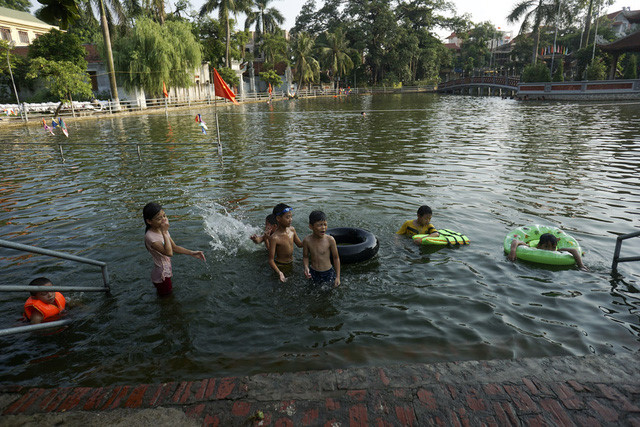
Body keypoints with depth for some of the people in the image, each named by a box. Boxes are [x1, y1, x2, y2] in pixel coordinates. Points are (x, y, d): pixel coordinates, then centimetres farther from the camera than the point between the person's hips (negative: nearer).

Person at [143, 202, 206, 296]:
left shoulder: (162, 230, -2)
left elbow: (174, 247, 5)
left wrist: (192, 253, -4)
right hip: (161, 277, -8)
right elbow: (169, 253, -39)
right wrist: (164, 232, -36)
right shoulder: (150, 236, -29)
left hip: (166, 271, 8)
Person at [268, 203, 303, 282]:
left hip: (291, 263, 6)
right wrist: (279, 272, -40)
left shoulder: (292, 230, -7)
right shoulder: (274, 238, -27)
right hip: (280, 266, -6)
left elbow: (299, 244, 10)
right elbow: (271, 260, -24)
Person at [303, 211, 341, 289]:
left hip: (328, 273, -1)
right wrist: (306, 267, -19)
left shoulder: (330, 240, -18)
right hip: (313, 273, 1)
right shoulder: (307, 241, -14)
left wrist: (338, 277, -6)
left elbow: (336, 258, -7)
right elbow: (305, 257, 2)